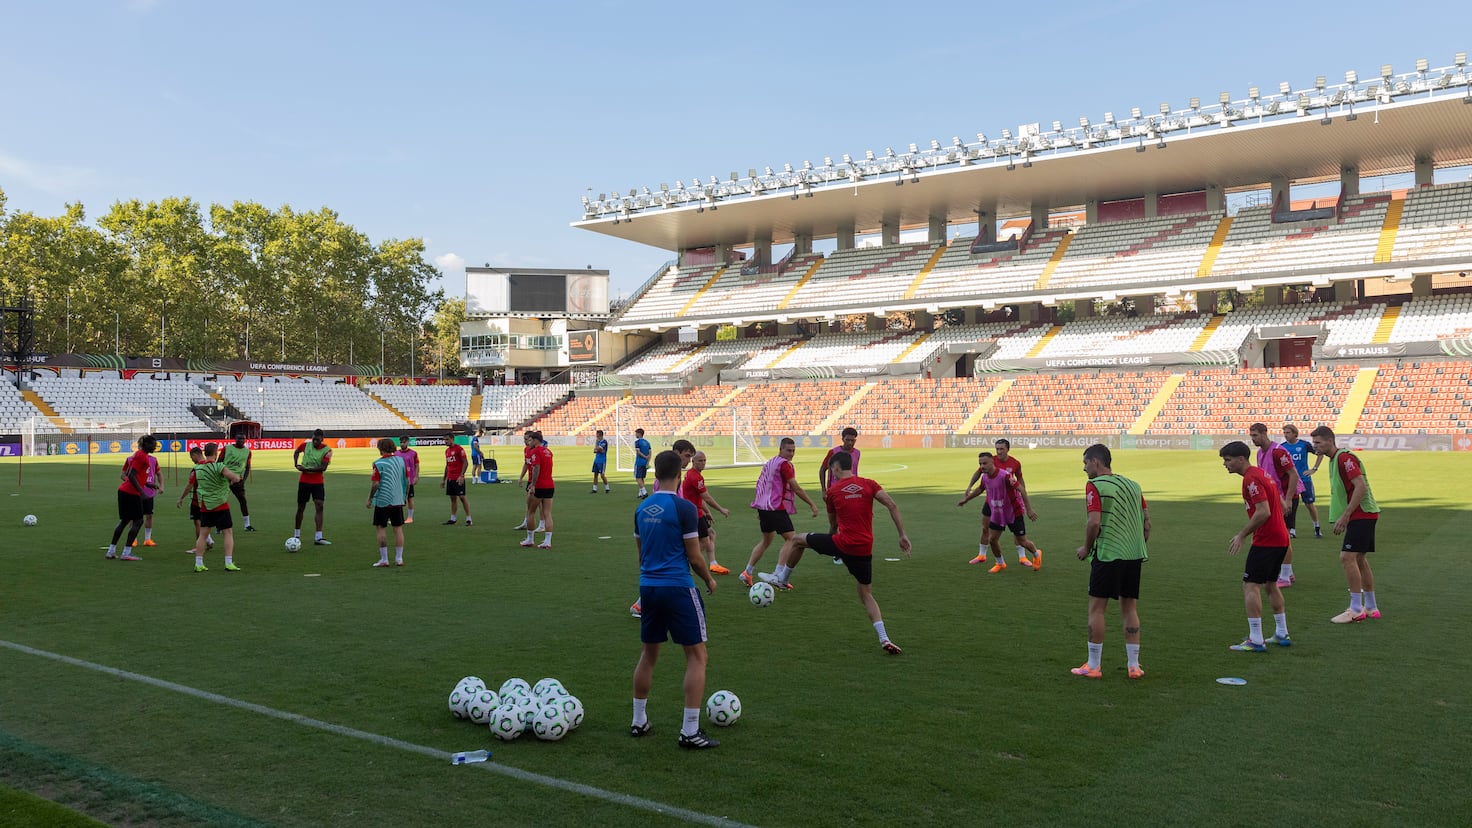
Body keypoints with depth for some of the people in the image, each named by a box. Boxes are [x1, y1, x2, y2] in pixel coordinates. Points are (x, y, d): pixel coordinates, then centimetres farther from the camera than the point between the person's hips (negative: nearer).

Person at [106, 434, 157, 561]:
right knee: (138, 521, -2)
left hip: (124, 491, 10)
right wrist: (141, 492, -22)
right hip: (132, 493, -10)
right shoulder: (142, 456, -14)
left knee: (124, 520, 16)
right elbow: (131, 476, -20)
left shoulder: (139, 454, 16)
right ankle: (126, 553, -1)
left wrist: (146, 484, 20)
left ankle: (111, 551, 21)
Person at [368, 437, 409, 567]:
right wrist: (405, 496, 19)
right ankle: (399, 558, 9)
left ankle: (384, 559, 3)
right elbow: (407, 481, 8)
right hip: (398, 501, 5)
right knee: (398, 529, 7)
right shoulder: (401, 460, 5)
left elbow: (375, 484, -13)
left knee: (380, 529, 3)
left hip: (382, 501, -5)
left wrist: (369, 499, -2)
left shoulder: (378, 463, -10)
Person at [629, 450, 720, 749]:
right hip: (678, 588, -6)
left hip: (648, 587, 6)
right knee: (696, 656, 2)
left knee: (648, 654, 19)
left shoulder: (642, 509, 6)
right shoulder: (684, 508, -12)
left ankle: (639, 722, 26)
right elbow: (694, 557, -9)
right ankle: (690, 731, 0)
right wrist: (709, 580, 8)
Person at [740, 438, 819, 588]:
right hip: (776, 507, -10)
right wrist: (812, 504, -9)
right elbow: (796, 488, -14)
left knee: (766, 540, 21)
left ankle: (747, 573, 19)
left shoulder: (769, 463, 16)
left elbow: (759, 483, 22)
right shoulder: (784, 464, -11)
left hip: (763, 507, 10)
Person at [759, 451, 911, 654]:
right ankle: (884, 639, 5)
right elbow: (892, 505, -5)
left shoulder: (833, 490, 2)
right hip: (864, 550, 3)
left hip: (842, 544, -3)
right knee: (866, 594, 18)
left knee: (796, 539, 18)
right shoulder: (868, 484, 4)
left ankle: (781, 578, 26)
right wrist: (903, 535, -1)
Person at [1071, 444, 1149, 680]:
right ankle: (1134, 666, 16)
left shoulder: (1094, 486, -8)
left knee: (1096, 608, 3)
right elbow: (1147, 521, 12)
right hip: (1135, 555, 7)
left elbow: (1094, 522, -17)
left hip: (1108, 554, -6)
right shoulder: (1133, 485, 13)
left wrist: (1086, 548, -3)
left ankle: (1093, 666, 7)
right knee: (1129, 608, 13)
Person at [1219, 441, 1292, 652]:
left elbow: (1263, 512, -25)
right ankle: (1282, 634, 26)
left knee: (1250, 586, -7)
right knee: (1270, 585, 20)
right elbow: (1281, 505, 21)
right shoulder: (1261, 474, 15)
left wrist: (1242, 535, -17)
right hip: (1280, 538, 11)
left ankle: (1255, 640, -8)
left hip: (1265, 541, -11)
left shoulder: (1251, 479, -16)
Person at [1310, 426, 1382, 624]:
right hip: (1360, 516, 10)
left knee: (1347, 557, -13)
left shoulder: (1344, 457, -15)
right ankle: (1371, 608, 22)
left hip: (1362, 514, -10)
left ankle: (1356, 610, -9)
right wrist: (1340, 519, 17)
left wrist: (1345, 515, -22)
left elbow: (1361, 487, -23)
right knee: (1359, 560, 14)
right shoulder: (1335, 459, 16)